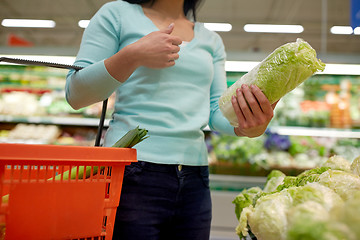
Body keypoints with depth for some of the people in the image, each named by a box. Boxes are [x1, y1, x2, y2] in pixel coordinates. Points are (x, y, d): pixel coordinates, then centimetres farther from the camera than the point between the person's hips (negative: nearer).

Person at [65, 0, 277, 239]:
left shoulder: (212, 40, 16)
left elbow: (217, 112, 8)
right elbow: (75, 95, -2)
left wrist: (249, 127, -14)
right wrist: (133, 56, -16)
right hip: (132, 174, -4)